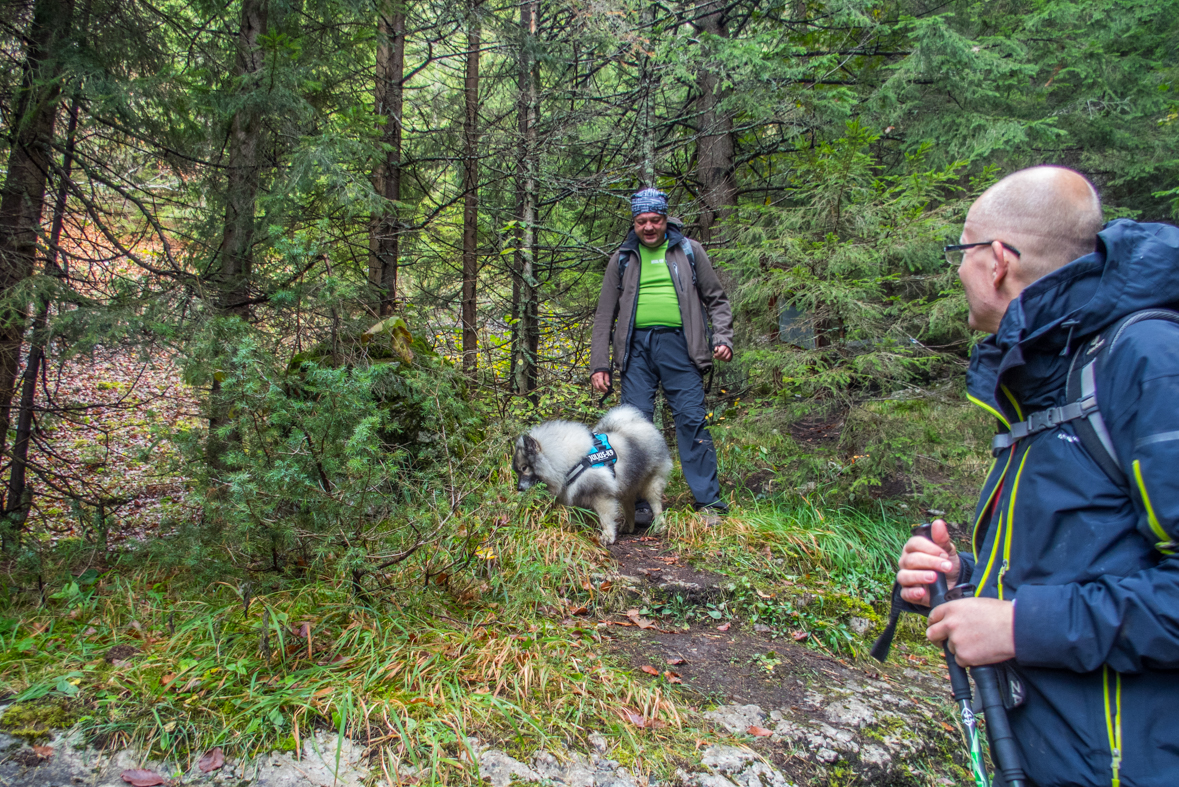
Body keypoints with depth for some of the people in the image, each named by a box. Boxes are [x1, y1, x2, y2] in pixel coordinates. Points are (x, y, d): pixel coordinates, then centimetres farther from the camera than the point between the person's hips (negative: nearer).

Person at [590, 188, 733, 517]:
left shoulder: (689, 251, 13)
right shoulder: (623, 258, 15)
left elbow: (716, 299, 16)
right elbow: (605, 314, 15)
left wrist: (723, 338, -1)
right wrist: (599, 364, 7)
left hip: (677, 342, -1)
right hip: (637, 345, 2)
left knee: (692, 420, -5)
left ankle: (709, 502, 2)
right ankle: (639, 503, 6)